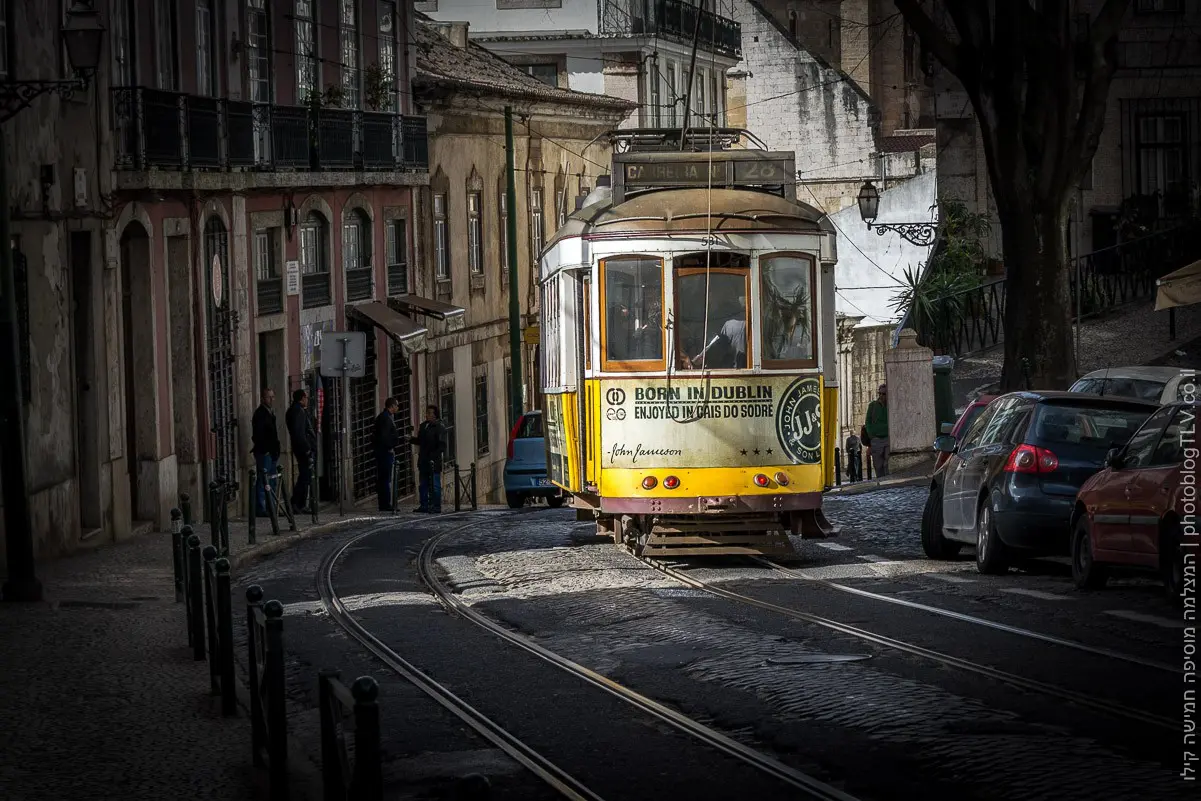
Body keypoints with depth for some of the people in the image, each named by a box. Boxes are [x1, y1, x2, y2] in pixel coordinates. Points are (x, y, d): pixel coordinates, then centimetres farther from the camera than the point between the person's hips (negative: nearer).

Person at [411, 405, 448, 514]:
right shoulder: (424, 426, 16)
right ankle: (424, 505, 19)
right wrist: (411, 439, 6)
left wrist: (434, 455, -21)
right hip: (423, 460, 8)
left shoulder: (439, 427, -8)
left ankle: (436, 507, -2)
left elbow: (442, 445, -12)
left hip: (434, 461, -8)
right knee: (424, 484, 12)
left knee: (435, 485, -5)